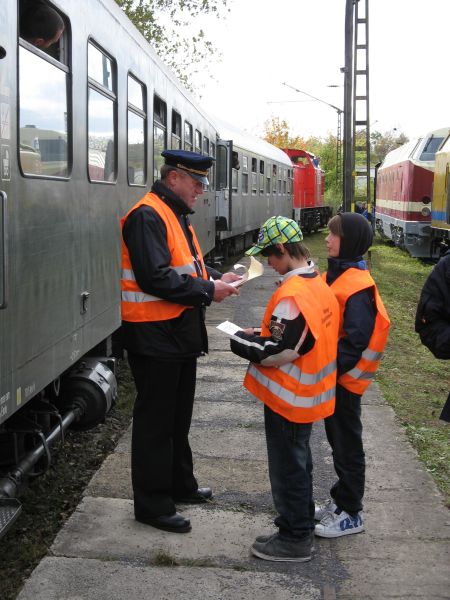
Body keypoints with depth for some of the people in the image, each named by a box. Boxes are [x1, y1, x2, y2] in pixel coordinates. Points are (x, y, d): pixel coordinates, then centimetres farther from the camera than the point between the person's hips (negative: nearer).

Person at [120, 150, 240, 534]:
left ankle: (179, 484, 35)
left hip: (179, 332, 10)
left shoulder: (175, 215, 15)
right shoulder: (147, 216, -18)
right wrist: (208, 291, -20)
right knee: (155, 420, -1)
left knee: (178, 415, 20)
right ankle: (152, 505, 9)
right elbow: (156, 278, -27)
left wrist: (215, 278, 3)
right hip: (154, 335, -10)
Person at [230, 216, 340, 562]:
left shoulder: (292, 294, -26)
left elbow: (276, 352, -25)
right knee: (299, 461, 22)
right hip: (310, 395, 9)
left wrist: (242, 341, -9)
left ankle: (295, 540, 17)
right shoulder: (319, 284, 3)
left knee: (287, 468, 5)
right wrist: (262, 334, 8)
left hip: (289, 398, -9)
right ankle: (302, 524, 37)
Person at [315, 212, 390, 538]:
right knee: (337, 440, 19)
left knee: (347, 445, 3)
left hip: (345, 378, -9)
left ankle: (351, 513, 15)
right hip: (332, 374, 9)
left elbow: (355, 340, -25)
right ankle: (340, 499, 33)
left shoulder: (358, 287, -21)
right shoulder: (336, 275, 7)